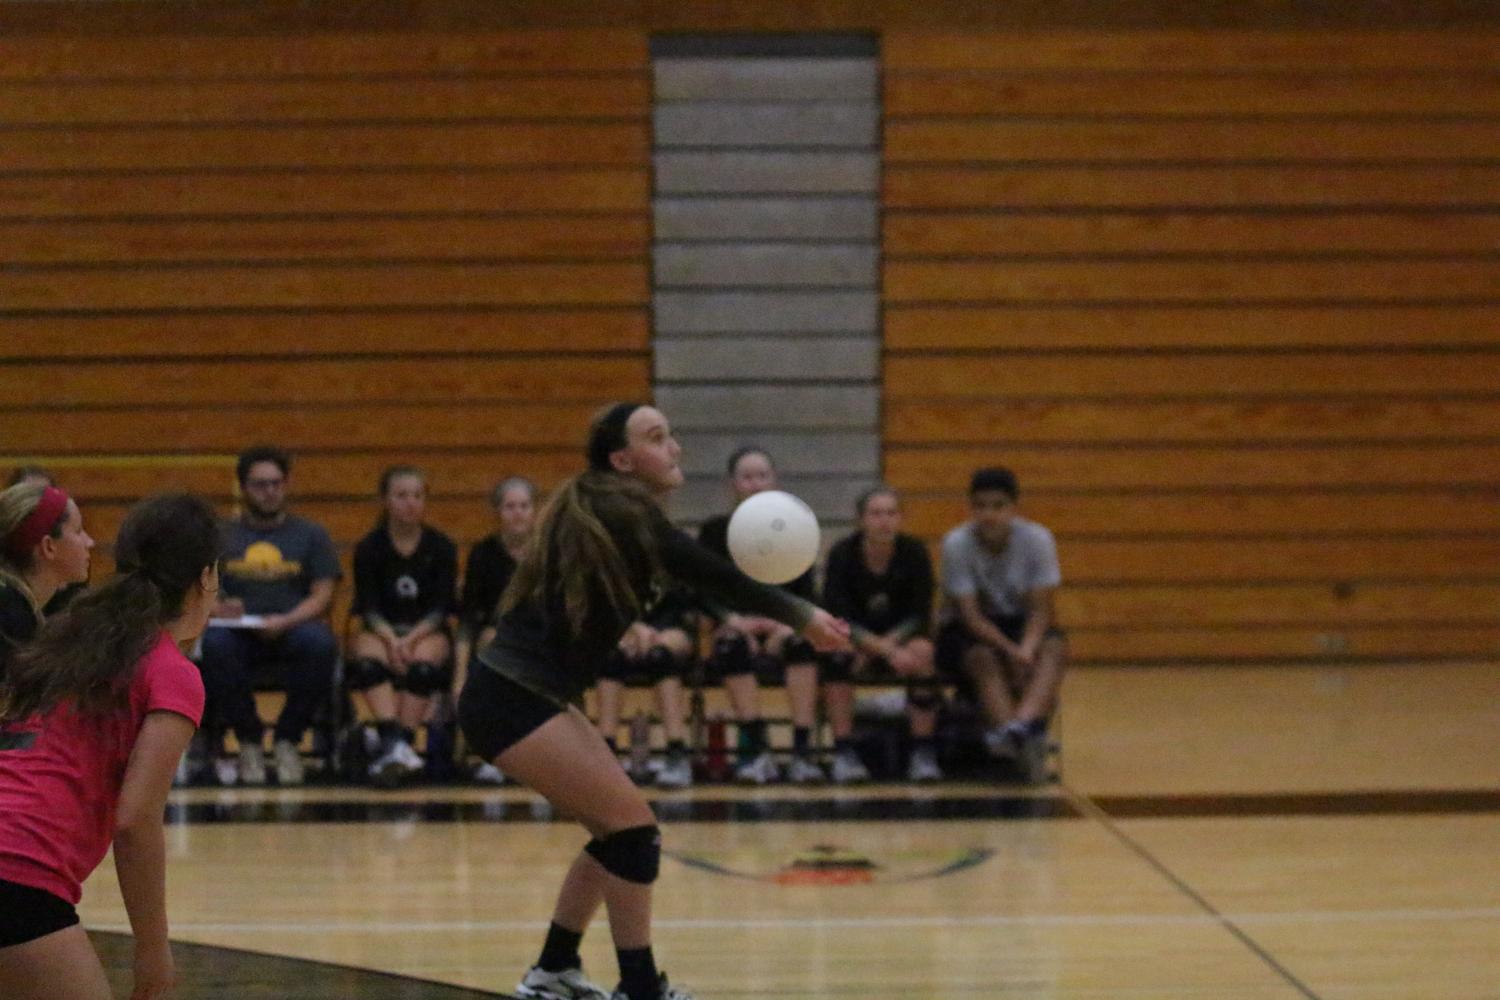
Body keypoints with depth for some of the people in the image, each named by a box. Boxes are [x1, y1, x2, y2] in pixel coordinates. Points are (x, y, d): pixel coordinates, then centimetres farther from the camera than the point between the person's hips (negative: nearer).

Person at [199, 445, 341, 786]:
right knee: (213, 643, -36)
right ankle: (249, 740, -14)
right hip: (239, 635, 0)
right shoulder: (221, 537, 17)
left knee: (320, 643, -36)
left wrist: (286, 621, -15)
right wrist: (217, 609, -17)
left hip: (294, 630, 0)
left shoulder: (311, 535, 16)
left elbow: (322, 596, 5)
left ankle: (288, 739, -13)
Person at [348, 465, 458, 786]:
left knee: (423, 663, -36)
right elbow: (369, 607, -5)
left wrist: (412, 639, -21)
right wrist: (391, 639, -24)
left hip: (427, 632, 0)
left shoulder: (442, 547, 2)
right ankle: (396, 744, -50)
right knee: (368, 660, -35)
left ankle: (396, 746, -38)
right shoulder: (369, 548, 1)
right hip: (380, 630, 0)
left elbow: (440, 607, -4)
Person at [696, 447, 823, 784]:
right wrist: (734, 620, -22)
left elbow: (806, 592, 2)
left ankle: (802, 751, -39)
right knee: (735, 643, -35)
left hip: (781, 632, 1)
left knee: (802, 640, -33)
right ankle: (757, 751, -40)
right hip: (734, 630, -1)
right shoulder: (716, 531, 5)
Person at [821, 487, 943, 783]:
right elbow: (839, 619, -20)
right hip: (856, 638, -1)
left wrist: (886, 644, -25)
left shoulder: (914, 553, -11)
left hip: (901, 637, 1)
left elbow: (920, 617, -10)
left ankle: (923, 755, -26)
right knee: (839, 654, -35)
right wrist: (888, 652, -31)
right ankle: (843, 754, -31)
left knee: (922, 650, -32)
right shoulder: (842, 555, -15)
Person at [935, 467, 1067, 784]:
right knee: (984, 658, -36)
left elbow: (1041, 609, -13)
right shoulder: (956, 544, -17)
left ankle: (1022, 726, -54)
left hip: (1019, 625, 2)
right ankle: (1023, 744, -55)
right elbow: (970, 616, -20)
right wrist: (1011, 651, -34)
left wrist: (1027, 649, -33)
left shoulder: (1037, 539, -12)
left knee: (1054, 647, -30)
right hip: (966, 631, -2)